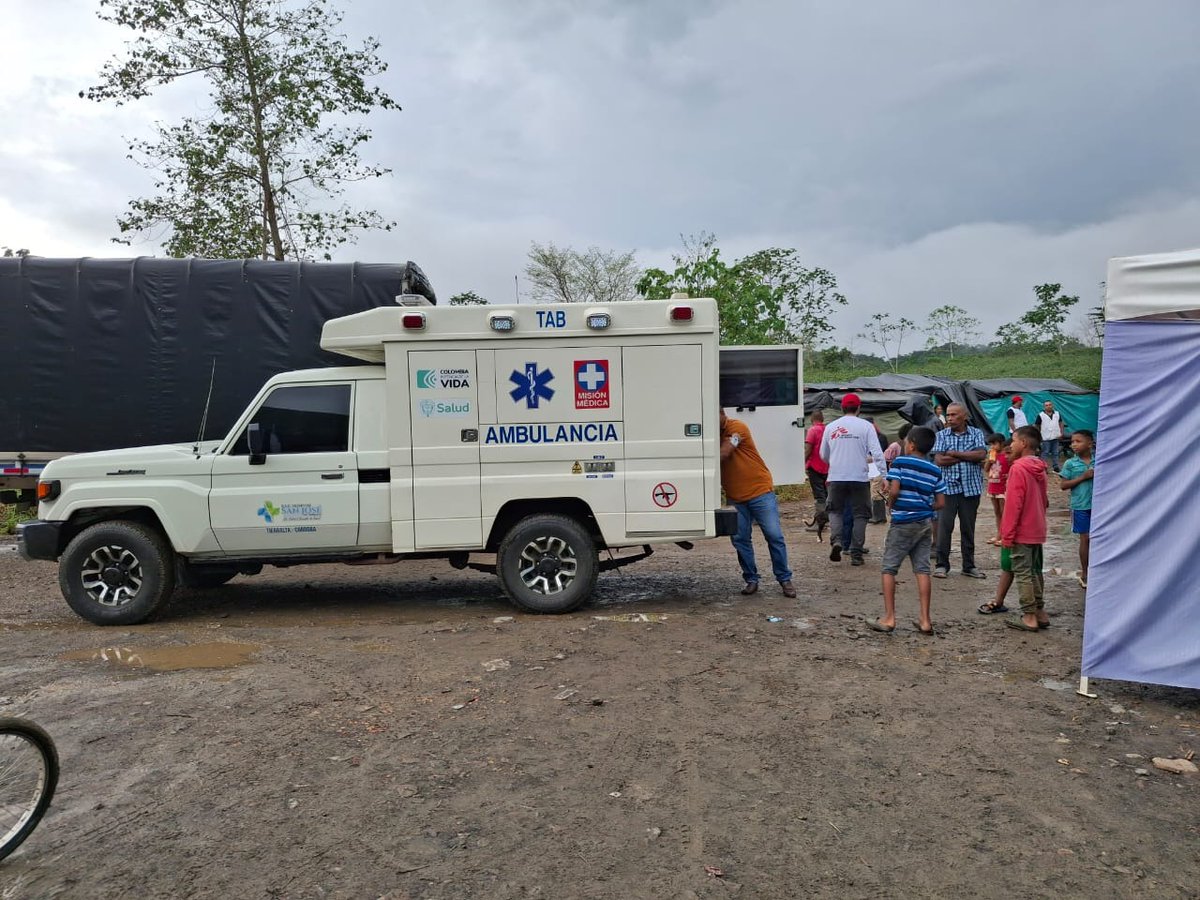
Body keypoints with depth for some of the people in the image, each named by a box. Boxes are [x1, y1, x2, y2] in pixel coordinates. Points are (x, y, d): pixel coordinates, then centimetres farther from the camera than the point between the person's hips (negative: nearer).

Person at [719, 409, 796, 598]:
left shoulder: (737, 427, -14)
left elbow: (722, 455, -22)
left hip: (760, 492, -6)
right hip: (735, 498, 6)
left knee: (774, 536, -2)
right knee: (740, 539, 3)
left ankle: (784, 579, 10)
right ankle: (751, 580, 15)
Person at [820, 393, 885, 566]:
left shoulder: (830, 427, 5)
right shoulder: (866, 426, -2)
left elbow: (823, 455, 14)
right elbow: (877, 453, -10)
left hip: (836, 478, 1)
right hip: (859, 477, -1)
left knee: (835, 510, 17)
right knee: (860, 515, 10)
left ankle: (836, 540, -8)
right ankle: (856, 554, 8)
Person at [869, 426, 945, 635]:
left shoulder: (901, 462, -8)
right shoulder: (935, 470, 6)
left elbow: (894, 490, -18)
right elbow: (940, 502, 4)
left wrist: (891, 504, 2)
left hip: (903, 522, -5)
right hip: (925, 523, 5)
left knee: (889, 568, 4)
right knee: (922, 569, 7)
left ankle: (889, 618, 2)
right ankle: (925, 620, 8)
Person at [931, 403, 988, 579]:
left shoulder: (976, 433, 6)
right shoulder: (942, 435, 5)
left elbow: (981, 454, -11)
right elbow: (939, 459, -8)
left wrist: (955, 454, -10)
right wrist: (968, 457, -8)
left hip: (971, 487, 1)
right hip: (948, 487, -1)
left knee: (968, 528, 9)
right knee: (944, 526, -3)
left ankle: (969, 566, 19)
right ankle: (942, 565, 6)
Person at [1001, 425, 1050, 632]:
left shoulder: (1019, 468, -18)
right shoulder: (1039, 468, 8)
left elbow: (1013, 504, -19)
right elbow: (1044, 501, 16)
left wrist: (1007, 534, -15)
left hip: (1021, 532, -8)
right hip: (1038, 531, 8)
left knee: (1023, 574, -2)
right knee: (1035, 571, 16)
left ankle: (1029, 617, 1)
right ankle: (1040, 613, 22)